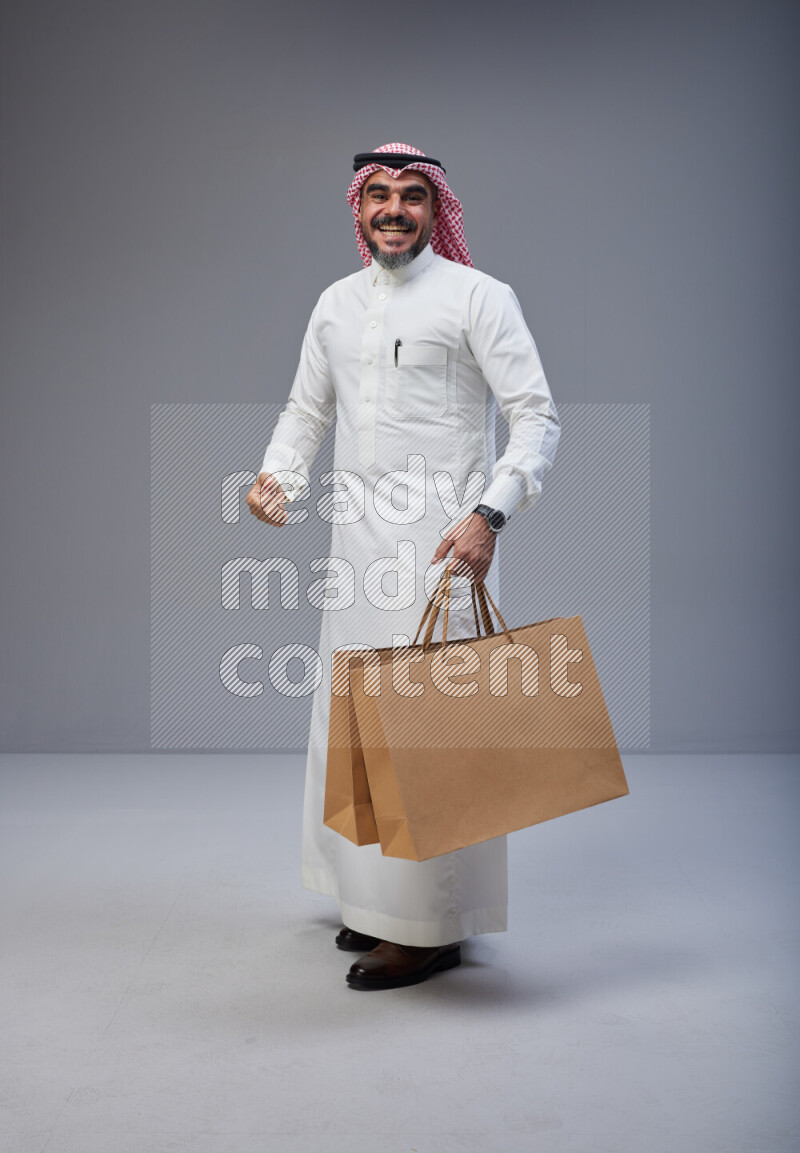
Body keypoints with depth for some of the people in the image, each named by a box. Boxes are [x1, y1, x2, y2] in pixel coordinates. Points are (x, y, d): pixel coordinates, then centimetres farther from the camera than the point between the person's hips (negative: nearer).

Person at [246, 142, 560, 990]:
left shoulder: (477, 297, -4)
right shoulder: (336, 303, 14)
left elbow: (537, 416, -9)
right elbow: (306, 409, 21)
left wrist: (490, 515, -22)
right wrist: (277, 476, 1)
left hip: (440, 540, -7)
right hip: (357, 539, 7)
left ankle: (434, 926, 4)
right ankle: (378, 898, 28)